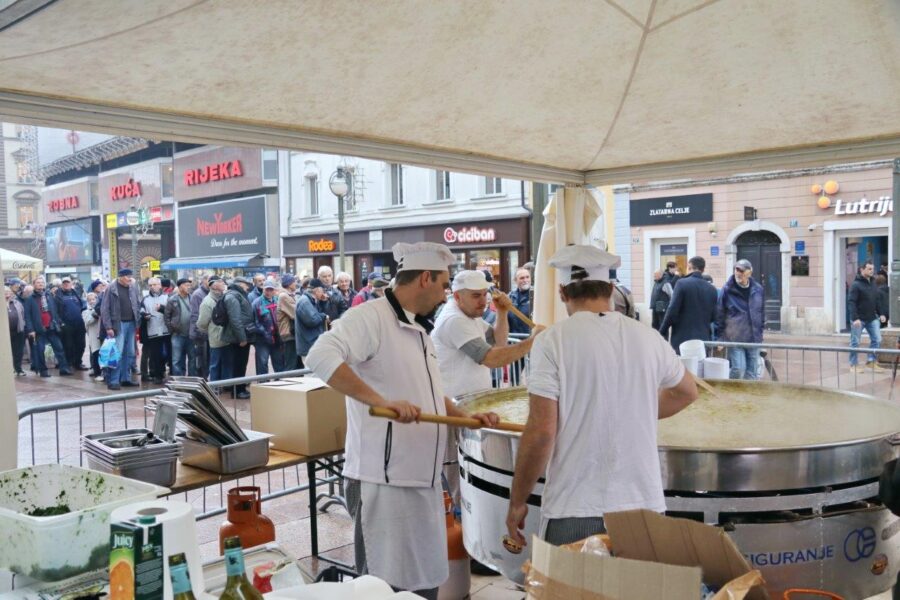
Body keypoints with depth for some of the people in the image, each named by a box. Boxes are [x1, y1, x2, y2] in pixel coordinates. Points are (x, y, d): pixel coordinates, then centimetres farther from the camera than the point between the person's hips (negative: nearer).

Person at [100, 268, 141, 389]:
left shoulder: (133, 288, 8)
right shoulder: (111, 289, -6)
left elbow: (138, 305, 17)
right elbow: (104, 309, -7)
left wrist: (138, 320, 4)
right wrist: (108, 327, -12)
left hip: (131, 323, 6)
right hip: (118, 324, -6)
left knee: (130, 353, 10)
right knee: (117, 354, -8)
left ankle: (125, 378, 19)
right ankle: (113, 381, -3)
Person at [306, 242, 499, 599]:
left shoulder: (419, 330, 17)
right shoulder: (370, 317, -13)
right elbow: (320, 357, -30)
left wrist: (468, 418, 13)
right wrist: (380, 401, -34)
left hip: (424, 482, 9)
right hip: (383, 483, -9)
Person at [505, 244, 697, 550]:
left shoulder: (553, 341, -10)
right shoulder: (648, 338, 3)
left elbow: (541, 431, -14)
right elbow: (687, 392, 22)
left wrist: (517, 501, -3)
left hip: (574, 511, -4)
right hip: (644, 504, 4)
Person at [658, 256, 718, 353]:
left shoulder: (682, 283, -7)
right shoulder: (711, 289, 7)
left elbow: (672, 311, -12)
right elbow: (713, 317, 10)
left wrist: (662, 332, -3)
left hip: (682, 338, -4)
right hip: (703, 339, 4)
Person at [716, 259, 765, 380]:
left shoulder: (758, 289, 4)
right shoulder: (727, 289, -8)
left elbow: (761, 312, 15)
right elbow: (719, 314, -4)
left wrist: (760, 331, 15)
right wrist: (720, 336, -4)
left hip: (754, 338, 4)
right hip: (735, 338, -4)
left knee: (753, 372, 8)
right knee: (738, 369, -10)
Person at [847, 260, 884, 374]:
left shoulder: (873, 283, 9)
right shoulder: (856, 284, -13)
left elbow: (877, 301, 17)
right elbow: (851, 302, -18)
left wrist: (880, 314, 10)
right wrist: (855, 318, -25)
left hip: (872, 318, 7)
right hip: (859, 319, -7)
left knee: (877, 340, 3)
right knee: (855, 343, 2)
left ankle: (872, 361, 14)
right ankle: (853, 364, 12)